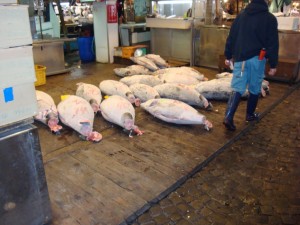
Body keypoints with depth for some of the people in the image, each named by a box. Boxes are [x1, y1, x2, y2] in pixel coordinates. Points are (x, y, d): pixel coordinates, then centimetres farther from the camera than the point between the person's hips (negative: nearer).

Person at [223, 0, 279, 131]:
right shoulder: (270, 18, -1)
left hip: (240, 58, 3)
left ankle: (228, 117, -13)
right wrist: (273, 64, 1)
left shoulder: (241, 15, 8)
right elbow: (273, 44, -3)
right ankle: (250, 114, 27)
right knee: (254, 88, 13)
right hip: (257, 58, -2)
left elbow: (231, 37, 9)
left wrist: (228, 56, 16)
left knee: (237, 88, 1)